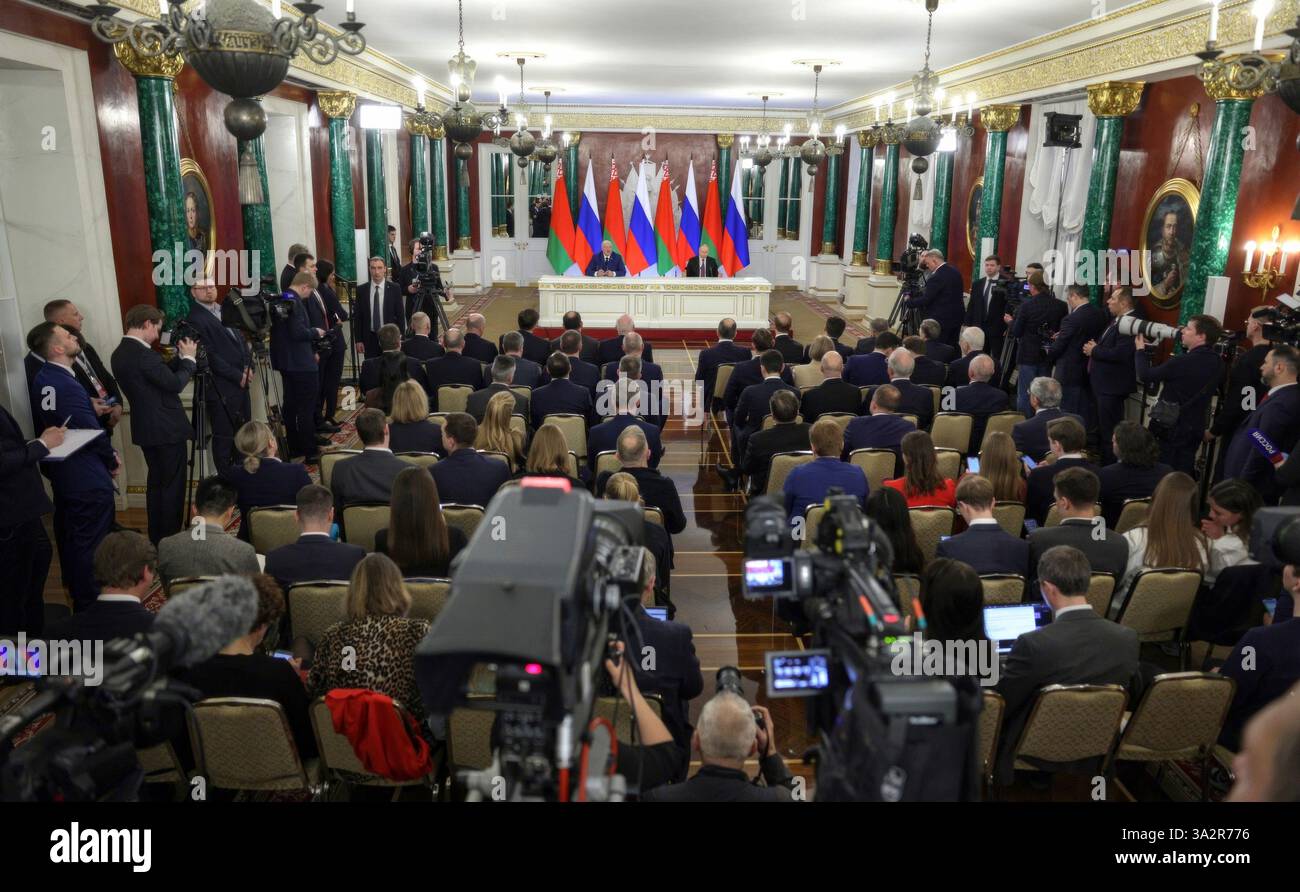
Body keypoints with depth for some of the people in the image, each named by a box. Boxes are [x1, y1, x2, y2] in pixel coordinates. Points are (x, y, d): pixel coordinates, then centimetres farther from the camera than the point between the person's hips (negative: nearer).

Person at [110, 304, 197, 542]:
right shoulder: (143, 354, -21)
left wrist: (180, 357, 8)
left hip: (145, 430, 9)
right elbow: (175, 384, -19)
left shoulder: (119, 354, 8)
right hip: (167, 429, -9)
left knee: (156, 483, 18)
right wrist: (188, 358, -7)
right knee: (172, 486, 0)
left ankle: (156, 539, 25)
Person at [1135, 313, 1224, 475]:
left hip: (1170, 428, -7)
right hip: (1194, 428, 7)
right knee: (1184, 472, 13)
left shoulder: (1184, 361, -24)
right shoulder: (1216, 362, 0)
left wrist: (1140, 350, -2)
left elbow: (1146, 376, -17)